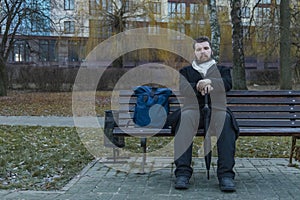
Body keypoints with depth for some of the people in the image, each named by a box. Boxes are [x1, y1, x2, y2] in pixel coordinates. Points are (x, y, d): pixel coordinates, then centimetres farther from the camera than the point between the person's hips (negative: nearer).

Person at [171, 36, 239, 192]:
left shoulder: (222, 70, 23)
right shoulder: (185, 71, 23)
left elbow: (228, 84, 0)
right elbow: (183, 88, 1)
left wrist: (209, 81, -16)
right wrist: (200, 87, -15)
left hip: (216, 110, 0)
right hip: (193, 110, 0)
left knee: (226, 120, -36)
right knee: (185, 118, -36)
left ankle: (226, 174, -40)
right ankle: (183, 173, -41)